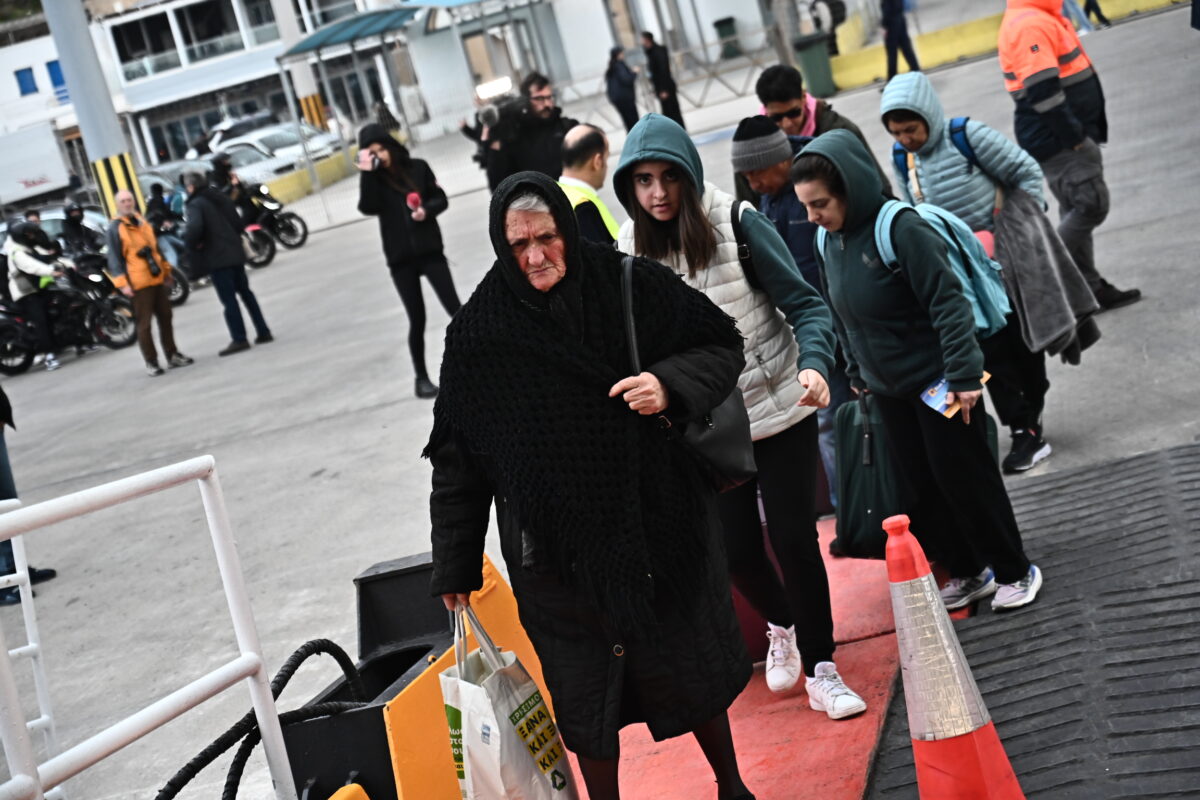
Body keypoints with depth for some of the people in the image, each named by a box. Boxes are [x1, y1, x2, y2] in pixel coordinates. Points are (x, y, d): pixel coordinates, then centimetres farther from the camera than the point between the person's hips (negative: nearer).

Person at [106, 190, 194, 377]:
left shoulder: (142, 222, 15)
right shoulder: (115, 228, -6)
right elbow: (114, 258, -10)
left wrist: (166, 270, 24)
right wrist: (122, 283, -18)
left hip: (157, 278, 7)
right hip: (138, 283, -7)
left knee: (165, 319, 12)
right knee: (144, 324, -4)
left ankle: (172, 355, 22)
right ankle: (151, 363, 0)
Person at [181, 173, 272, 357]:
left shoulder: (195, 204, -11)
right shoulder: (221, 197, 11)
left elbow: (194, 228, -28)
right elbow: (238, 223, 14)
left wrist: (191, 244, -11)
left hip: (216, 258, -7)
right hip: (235, 253, 7)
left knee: (228, 299, -4)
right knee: (245, 292, 14)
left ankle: (239, 339, -4)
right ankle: (263, 332, 17)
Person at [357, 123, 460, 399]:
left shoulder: (417, 167, 0)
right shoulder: (373, 179, 0)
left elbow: (441, 199, 4)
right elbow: (367, 208, -17)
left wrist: (426, 210, -16)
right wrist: (367, 173, -22)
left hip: (430, 250, 0)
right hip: (401, 259, 0)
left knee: (455, 308, -2)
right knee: (417, 320, 4)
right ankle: (421, 378, 17)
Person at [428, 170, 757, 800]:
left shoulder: (632, 286, -7)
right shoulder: (479, 334, -7)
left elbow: (722, 348, 3)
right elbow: (457, 458, -2)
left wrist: (671, 385, -18)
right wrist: (455, 566, 0)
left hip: (660, 520, 1)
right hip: (558, 548, -1)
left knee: (693, 660, 17)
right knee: (585, 688, 7)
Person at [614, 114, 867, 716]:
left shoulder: (737, 223, -14)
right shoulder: (628, 252, -5)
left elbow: (804, 305, -14)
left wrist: (814, 364, -31)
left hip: (779, 407, -2)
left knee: (793, 537, -2)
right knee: (737, 549, 7)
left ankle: (820, 667, 17)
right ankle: (781, 626, 40)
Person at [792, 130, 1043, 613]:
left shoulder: (902, 229, -22)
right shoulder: (829, 242, 2)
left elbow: (947, 302, -23)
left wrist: (964, 375, -25)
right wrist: (857, 373, 17)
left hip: (938, 382, -7)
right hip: (888, 390, 7)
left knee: (963, 477, 2)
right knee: (920, 486, 13)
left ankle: (1014, 572, 19)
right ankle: (967, 572, 29)